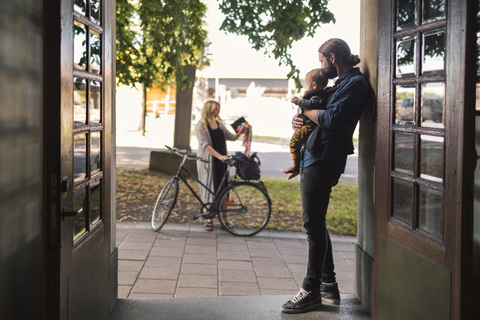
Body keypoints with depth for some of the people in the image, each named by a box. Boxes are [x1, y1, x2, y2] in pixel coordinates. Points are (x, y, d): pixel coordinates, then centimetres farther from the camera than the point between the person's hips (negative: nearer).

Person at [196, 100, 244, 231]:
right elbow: (205, 145, -16)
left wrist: (241, 132, -5)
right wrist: (219, 156, -25)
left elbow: (231, 137, 13)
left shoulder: (220, 124, 13)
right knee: (209, 189, 0)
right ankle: (208, 219, 11)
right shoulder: (201, 125, -6)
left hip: (221, 161, 5)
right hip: (207, 161, -5)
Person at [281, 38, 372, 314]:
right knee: (316, 224, 14)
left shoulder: (356, 83, -10)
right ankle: (329, 285, 22)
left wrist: (306, 110, -5)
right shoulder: (343, 83, 22)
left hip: (323, 162, -10)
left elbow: (332, 119, -22)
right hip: (312, 159, 11)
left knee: (313, 224, -7)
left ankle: (312, 291, 0)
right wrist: (302, 120, 4)